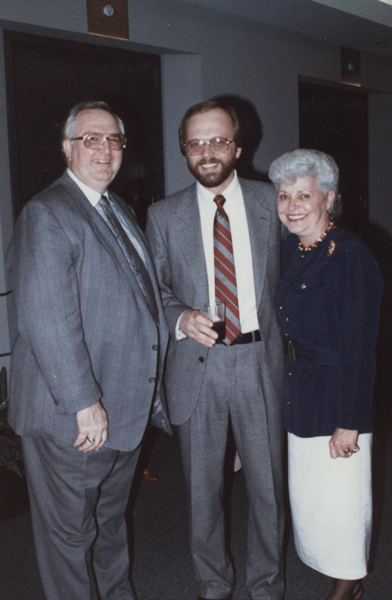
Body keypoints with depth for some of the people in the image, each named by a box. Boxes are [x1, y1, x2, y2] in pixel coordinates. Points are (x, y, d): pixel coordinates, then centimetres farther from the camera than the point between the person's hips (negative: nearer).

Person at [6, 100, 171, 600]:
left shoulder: (120, 211, 12)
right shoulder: (47, 213, -16)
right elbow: (47, 318, -24)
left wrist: (150, 389, 16)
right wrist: (84, 402, -25)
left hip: (125, 409, 9)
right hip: (73, 416, -9)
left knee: (110, 518, 26)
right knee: (70, 531, 11)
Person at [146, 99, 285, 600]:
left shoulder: (270, 202, 4)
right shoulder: (163, 216, 2)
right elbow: (155, 289, 7)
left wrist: (285, 339, 2)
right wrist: (181, 319, -13)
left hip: (259, 360, 0)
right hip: (195, 365, 0)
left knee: (267, 483, 11)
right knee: (203, 488, 13)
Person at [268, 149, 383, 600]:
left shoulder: (350, 255, -17)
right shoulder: (288, 250, 5)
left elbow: (359, 347, -19)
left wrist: (348, 422, -19)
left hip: (338, 396, -7)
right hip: (298, 394, 7)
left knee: (340, 496, 7)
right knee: (307, 493, 18)